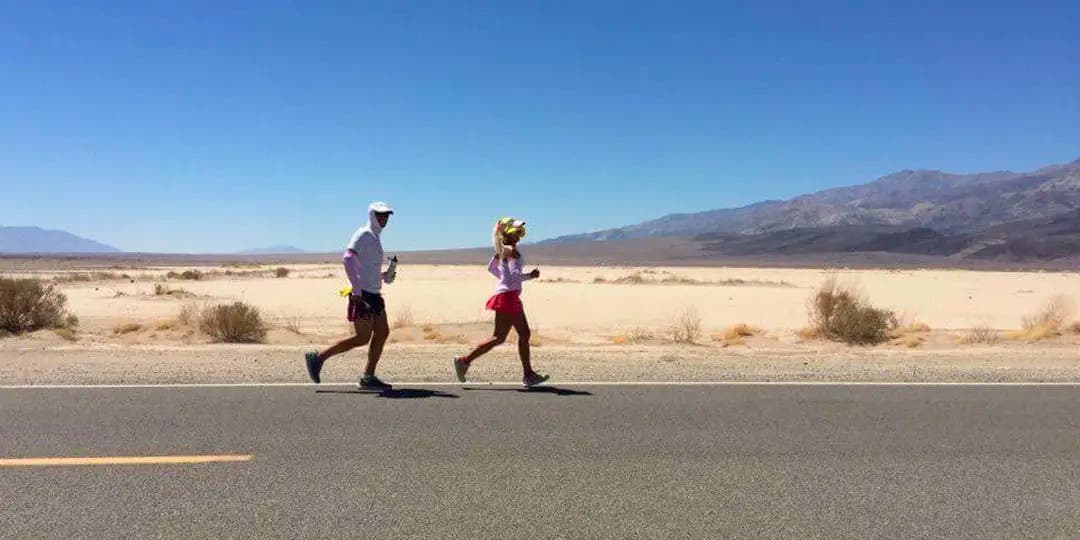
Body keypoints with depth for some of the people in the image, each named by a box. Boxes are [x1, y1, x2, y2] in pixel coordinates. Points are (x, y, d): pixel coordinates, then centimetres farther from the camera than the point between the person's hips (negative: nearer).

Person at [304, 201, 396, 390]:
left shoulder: (376, 237, 20)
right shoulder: (363, 235, -9)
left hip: (374, 294, 9)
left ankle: (368, 377, 10)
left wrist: (384, 276, 12)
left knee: (382, 333, 5)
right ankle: (318, 358, 2)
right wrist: (357, 289, -28)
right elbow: (348, 258, -24)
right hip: (363, 294, -9)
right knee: (362, 338, -7)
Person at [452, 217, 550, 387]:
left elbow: (491, 267, 23)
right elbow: (515, 275, -24)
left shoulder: (503, 249, 14)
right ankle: (465, 361, 1)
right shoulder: (512, 250, -14)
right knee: (499, 338, -5)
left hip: (512, 297, 10)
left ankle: (529, 375, 14)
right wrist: (530, 276, -11)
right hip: (507, 296, -10)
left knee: (524, 334, 11)